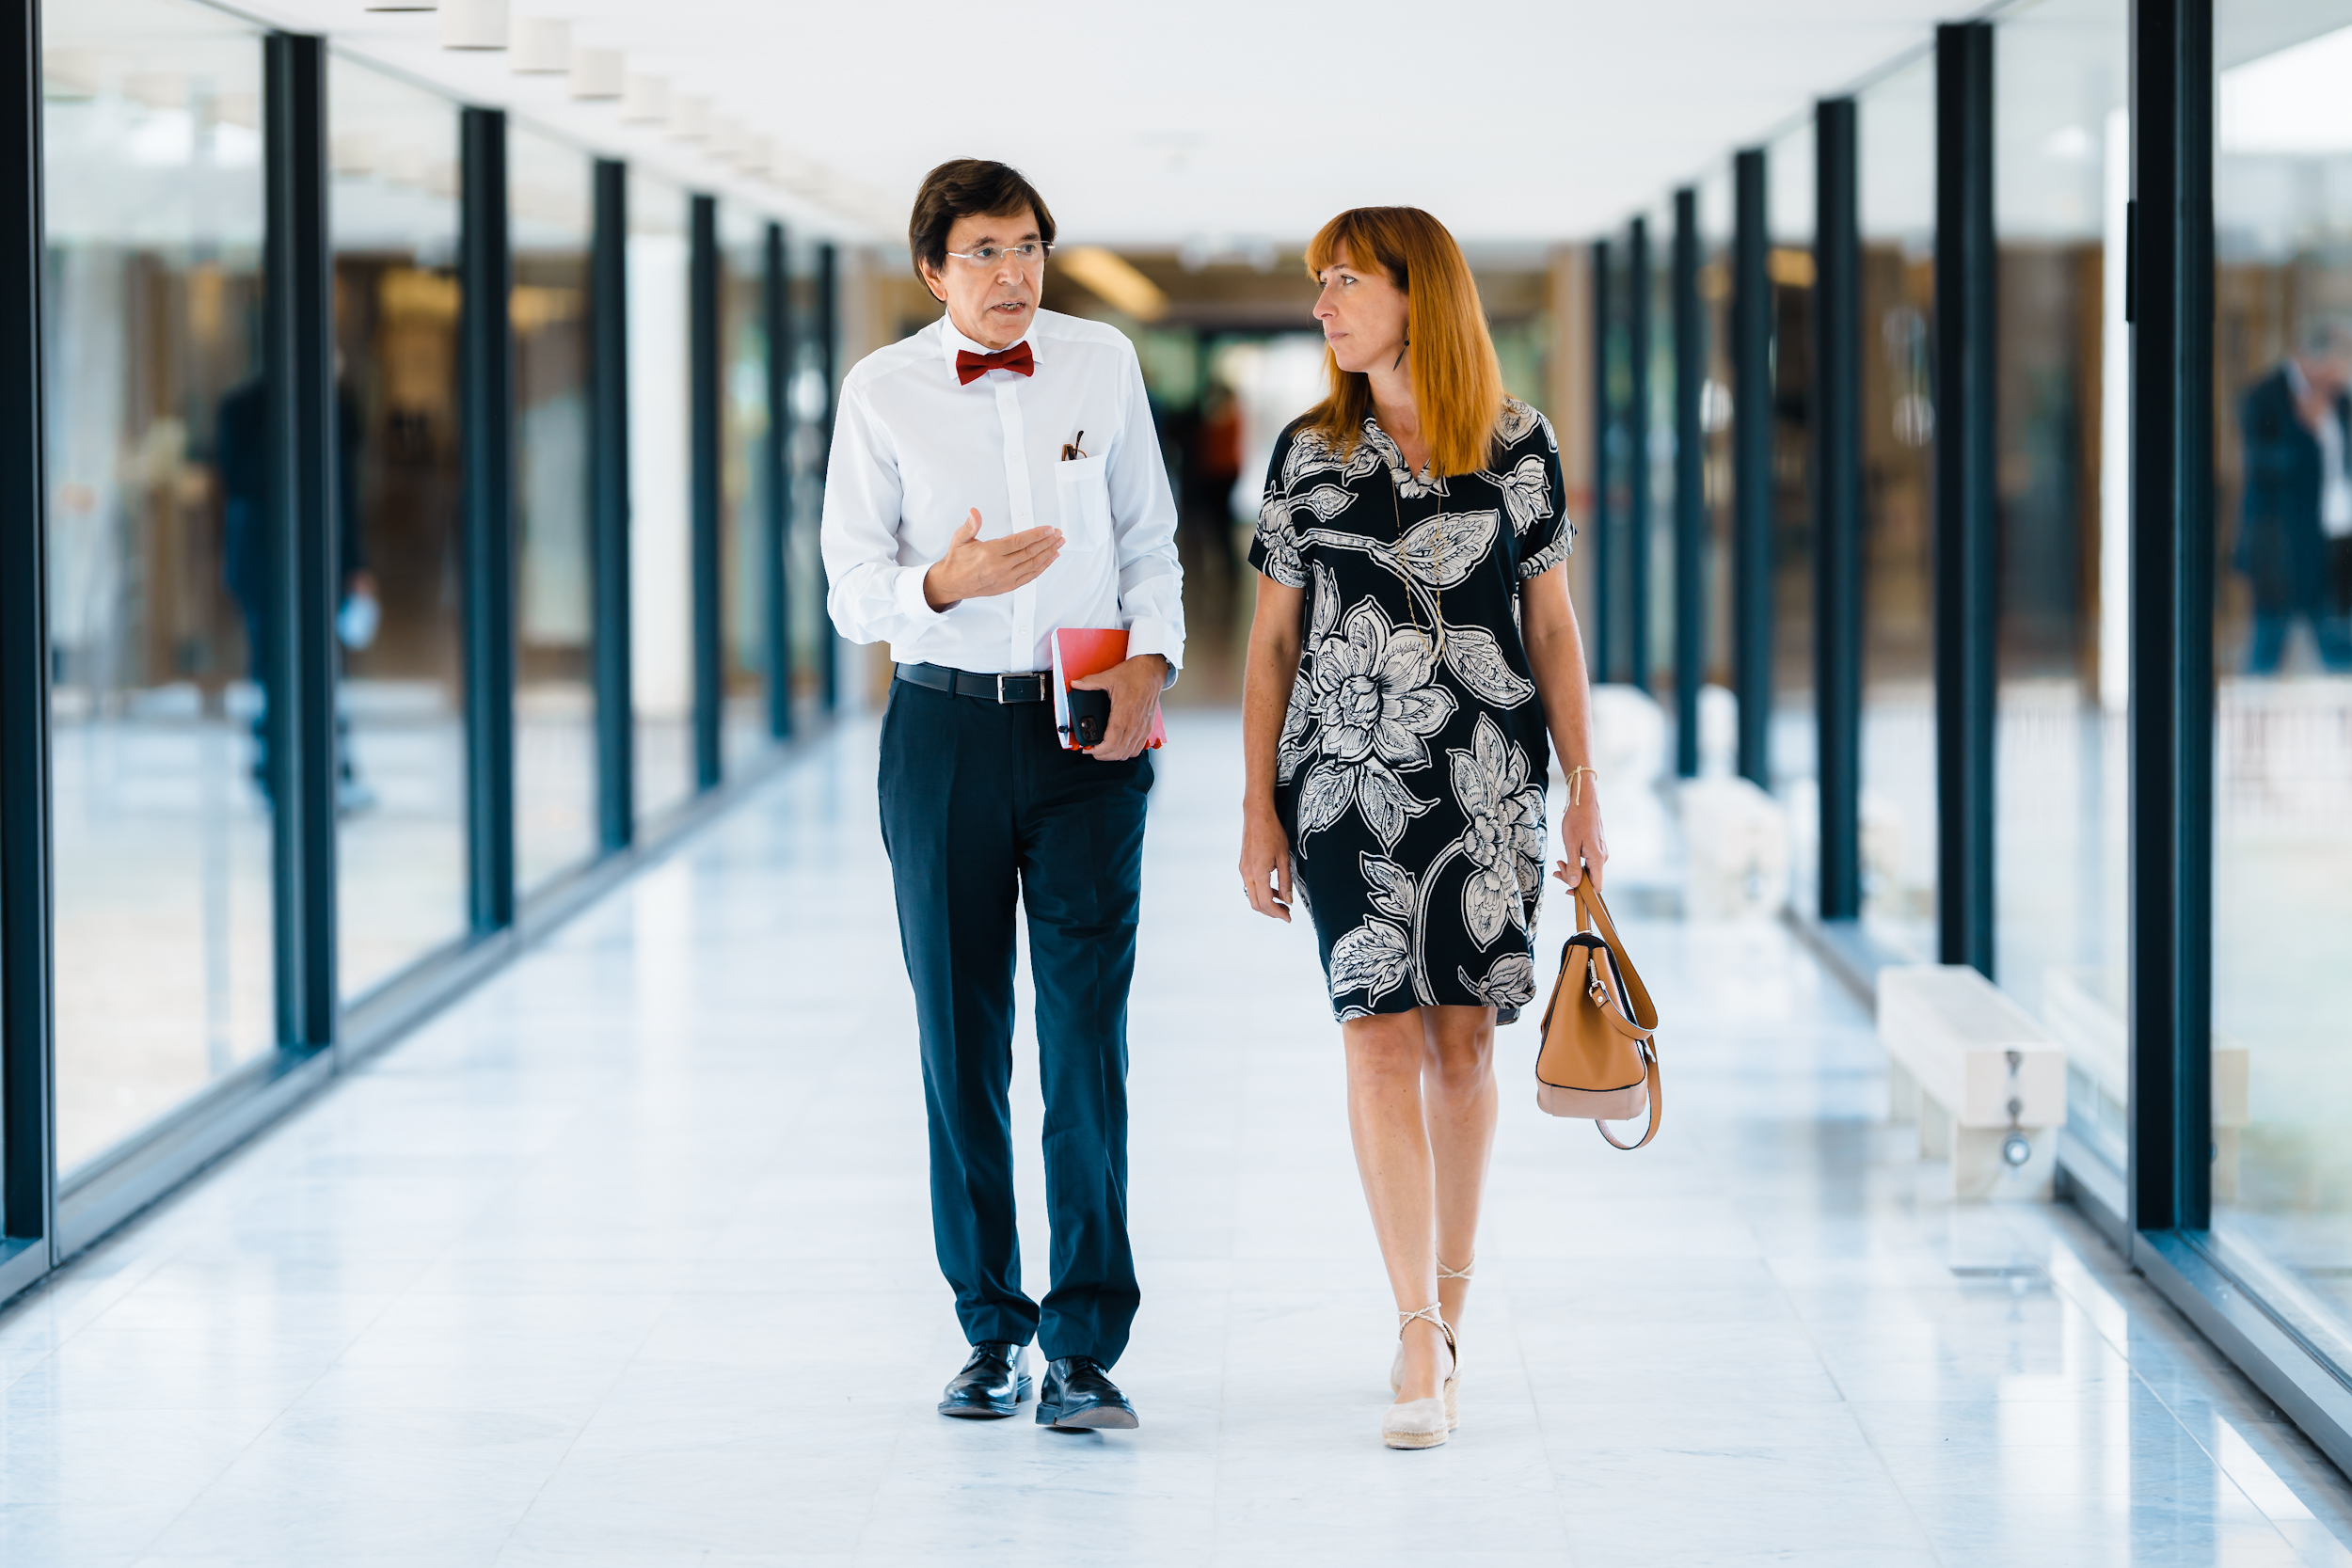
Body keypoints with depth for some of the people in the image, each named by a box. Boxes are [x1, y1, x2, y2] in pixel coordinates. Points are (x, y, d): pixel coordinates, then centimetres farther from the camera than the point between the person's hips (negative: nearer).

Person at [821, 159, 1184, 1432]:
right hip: (946, 722, 0)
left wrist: (1149, 662, -6)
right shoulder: (883, 394, 0)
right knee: (959, 1037, 5)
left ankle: (1086, 1347, -4)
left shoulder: (1102, 365, 4)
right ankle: (991, 1330, 16)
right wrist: (945, 584, -20)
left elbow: (1152, 540, 11)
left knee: (1087, 1031, -7)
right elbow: (852, 592, 1)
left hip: (1088, 726, 0)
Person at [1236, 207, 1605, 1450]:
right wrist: (1258, 810, 3)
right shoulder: (1309, 453, 4)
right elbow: (1272, 639, 7)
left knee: (1460, 1034, 3)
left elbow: (1551, 623, 7)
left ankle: (1442, 1320, 16)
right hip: (1345, 780, 0)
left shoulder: (1518, 448, 3)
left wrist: (1584, 787, 3)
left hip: (1485, 776, 0)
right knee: (1382, 1033, -10)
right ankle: (1425, 1346, -13)